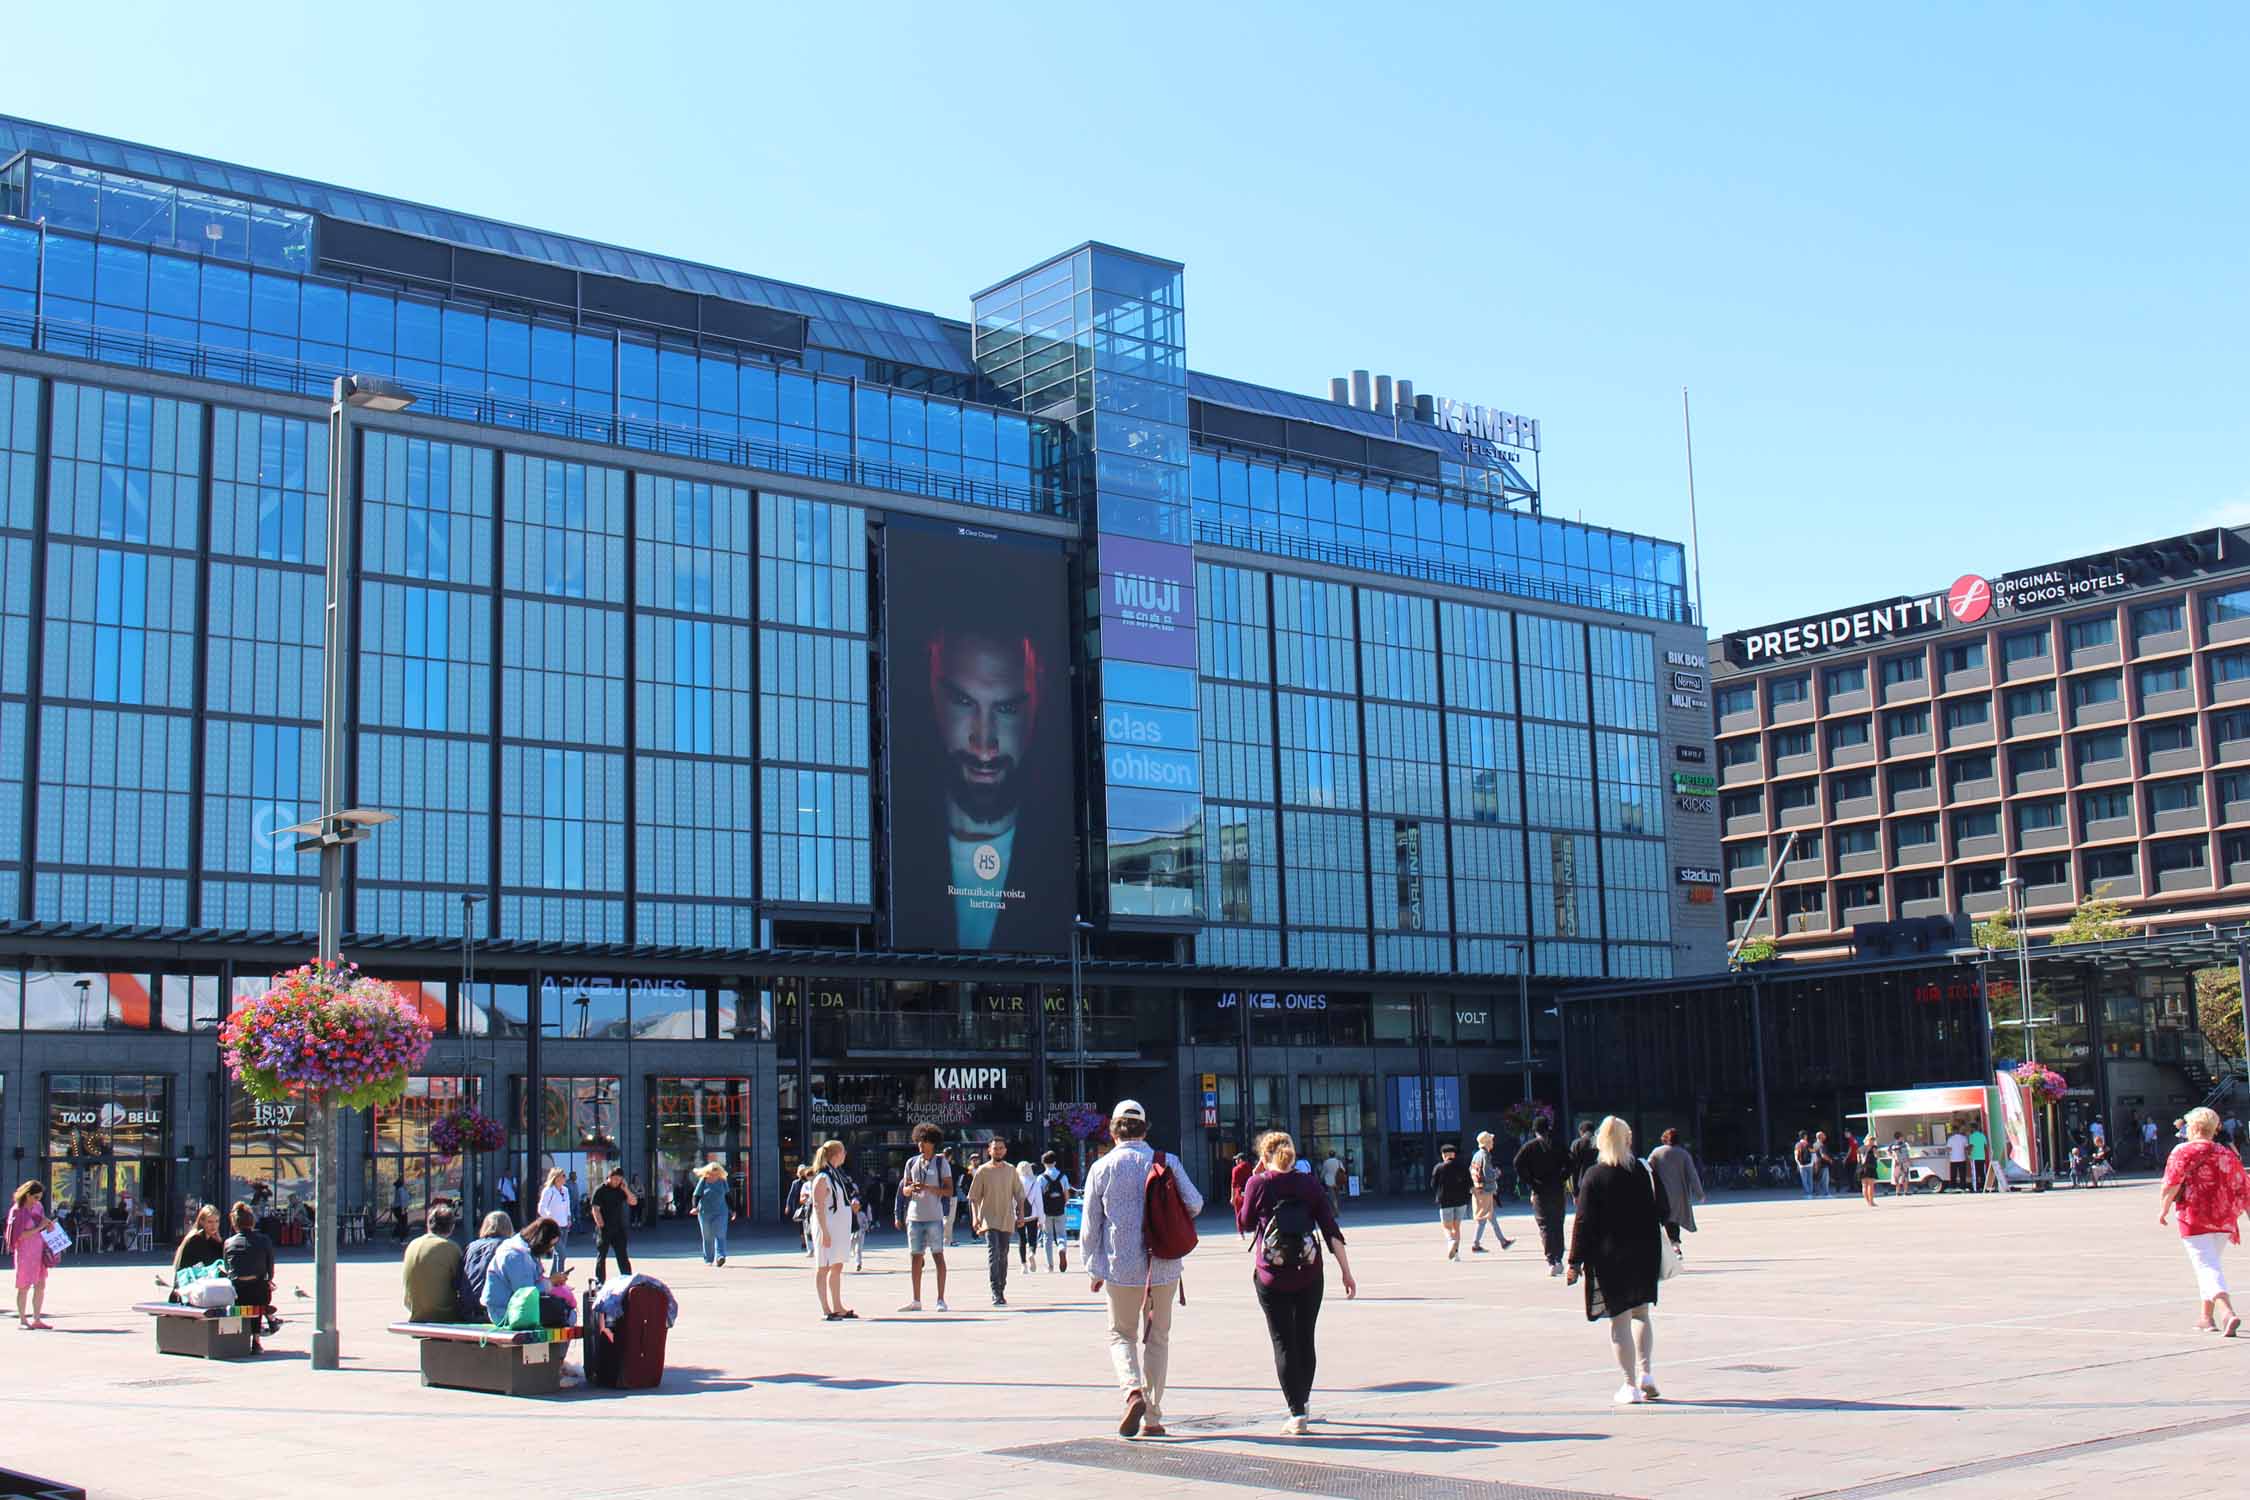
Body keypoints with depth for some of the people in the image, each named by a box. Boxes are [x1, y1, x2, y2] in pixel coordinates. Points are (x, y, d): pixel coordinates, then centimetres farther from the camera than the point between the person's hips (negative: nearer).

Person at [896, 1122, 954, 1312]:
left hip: (934, 1217, -4)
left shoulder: (941, 1163, -1)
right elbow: (904, 1191, 13)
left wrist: (928, 1188, -19)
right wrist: (911, 1188, -11)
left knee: (938, 1256, -2)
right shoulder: (911, 1162, 10)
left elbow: (949, 1191, -6)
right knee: (915, 1257, 6)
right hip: (914, 1216, 4)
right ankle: (916, 1301, 12)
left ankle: (941, 1300, 2)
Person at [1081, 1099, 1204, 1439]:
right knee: (1157, 1338, 14)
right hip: (1164, 1268, 1)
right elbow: (1194, 1204, -4)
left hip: (1121, 1269, -1)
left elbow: (1089, 1227, -1)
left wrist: (1094, 1269, 11)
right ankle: (1152, 1418, 13)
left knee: (1121, 1334, 15)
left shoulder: (1101, 1168, -3)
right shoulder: (1167, 1162, -2)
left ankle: (1133, 1390, -12)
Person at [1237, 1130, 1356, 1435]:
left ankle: (1297, 1414, -7)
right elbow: (1332, 1232, -2)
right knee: (1305, 1339, 17)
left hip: (1270, 1277, -3)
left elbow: (1244, 1225, 7)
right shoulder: (1309, 1186, 2)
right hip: (1310, 1276, 3)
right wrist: (1346, 1272, -1)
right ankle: (1303, 1401, 32)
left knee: (1284, 1342, 1)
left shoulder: (1258, 1185, -6)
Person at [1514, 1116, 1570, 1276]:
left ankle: (1551, 1261, -11)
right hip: (1557, 1190, 2)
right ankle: (1558, 1259, 14)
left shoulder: (1529, 1147, -1)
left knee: (1545, 1227, -1)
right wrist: (1560, 1180, 3)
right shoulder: (1556, 1145, 4)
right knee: (1557, 1225, 14)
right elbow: (1568, 1164, -4)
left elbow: (1518, 1164, -13)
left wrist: (1529, 1183, -8)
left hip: (1540, 1191, -2)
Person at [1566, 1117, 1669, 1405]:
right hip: (1644, 1254, 3)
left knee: (1620, 1319, 3)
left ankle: (1630, 1385, 3)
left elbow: (1584, 1221, -10)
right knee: (1641, 1314, 19)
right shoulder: (1645, 1172, -2)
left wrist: (1576, 1260, -6)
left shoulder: (1594, 1176, -9)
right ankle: (1647, 1372, 7)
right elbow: (1663, 1211, 1)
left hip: (1609, 1257, -3)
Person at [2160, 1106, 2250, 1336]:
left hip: (2195, 1218, -6)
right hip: (2224, 1220, 6)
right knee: (2209, 1265, 21)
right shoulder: (2227, 1155, 11)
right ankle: (2208, 1317, 26)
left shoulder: (2183, 1151, -5)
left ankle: (2227, 1313, -30)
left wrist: (2163, 1210, -2)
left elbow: (2172, 1184, -13)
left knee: (2207, 1267, -10)